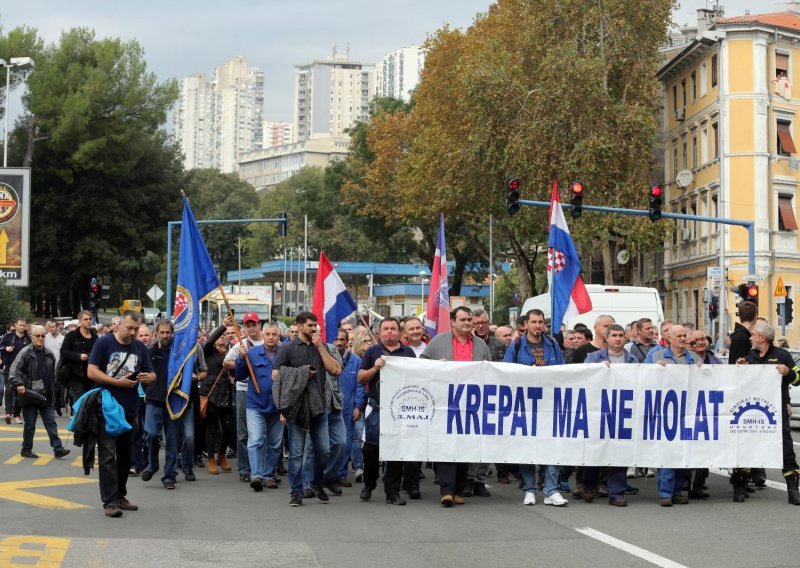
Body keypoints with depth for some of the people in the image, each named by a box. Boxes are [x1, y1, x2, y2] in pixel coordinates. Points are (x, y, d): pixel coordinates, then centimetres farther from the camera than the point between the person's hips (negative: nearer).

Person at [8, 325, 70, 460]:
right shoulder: (25, 352, -7)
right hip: (29, 394, -4)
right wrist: (18, 383, -31)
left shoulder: (49, 354, 9)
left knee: (51, 422, 1)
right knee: (30, 424, 4)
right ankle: (26, 449, 17)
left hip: (45, 395, 4)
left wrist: (52, 391, 16)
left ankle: (58, 448, -1)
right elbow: (15, 369, -16)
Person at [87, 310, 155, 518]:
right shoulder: (104, 343, -4)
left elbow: (152, 375, 14)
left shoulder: (140, 348, 11)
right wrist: (119, 382, -17)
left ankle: (120, 496, 22)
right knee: (108, 455, -7)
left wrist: (149, 377, -11)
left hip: (130, 409, 5)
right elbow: (91, 372, -10)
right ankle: (109, 501, -8)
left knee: (125, 454, 12)